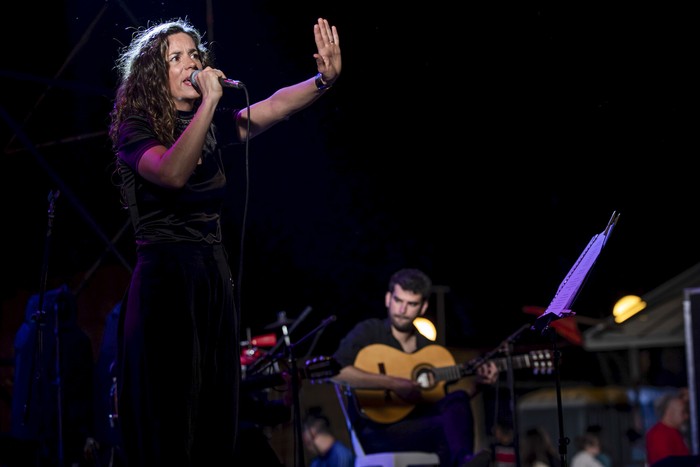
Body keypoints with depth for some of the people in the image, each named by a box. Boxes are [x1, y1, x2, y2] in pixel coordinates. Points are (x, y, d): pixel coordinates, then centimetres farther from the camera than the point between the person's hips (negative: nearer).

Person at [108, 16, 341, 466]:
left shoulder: (213, 125, 10)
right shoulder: (135, 128, -6)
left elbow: (272, 108, -5)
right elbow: (173, 173, -26)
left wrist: (324, 80, -21)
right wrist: (209, 102, -25)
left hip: (216, 276, 6)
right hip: (164, 275, -6)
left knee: (217, 409, 7)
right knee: (168, 416, -4)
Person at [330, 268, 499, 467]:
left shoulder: (428, 348, 18)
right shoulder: (368, 332, 0)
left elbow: (442, 402, 22)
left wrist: (478, 383, 6)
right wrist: (393, 383, -22)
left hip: (420, 431, 6)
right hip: (376, 433, -6)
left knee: (457, 399, -27)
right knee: (451, 427, -34)